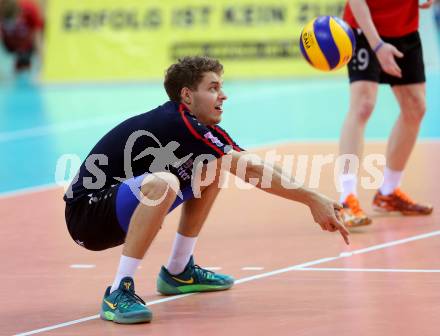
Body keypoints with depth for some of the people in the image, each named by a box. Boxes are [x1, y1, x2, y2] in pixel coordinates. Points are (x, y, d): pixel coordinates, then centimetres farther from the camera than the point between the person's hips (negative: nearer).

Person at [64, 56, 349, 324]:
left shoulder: (198, 125, 4)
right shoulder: (178, 124, -23)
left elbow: (251, 167, 3)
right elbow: (251, 170, -26)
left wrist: (316, 201, -5)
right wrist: (312, 199, -22)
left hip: (120, 207, 10)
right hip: (86, 216, -10)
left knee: (213, 170, 11)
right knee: (163, 183, -38)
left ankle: (178, 272, 19)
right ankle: (119, 294, -31)